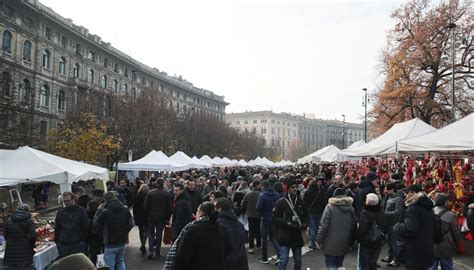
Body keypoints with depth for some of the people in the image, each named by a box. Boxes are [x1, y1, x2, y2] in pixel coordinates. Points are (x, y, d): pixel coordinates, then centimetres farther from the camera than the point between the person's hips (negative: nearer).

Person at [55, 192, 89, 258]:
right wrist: (57, 241, 9)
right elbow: (57, 228, 15)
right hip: (63, 245, 3)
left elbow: (86, 227, -1)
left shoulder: (81, 211, -1)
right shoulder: (60, 212, 9)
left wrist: (83, 241, -4)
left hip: (78, 245, -3)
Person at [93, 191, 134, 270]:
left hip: (110, 244, -5)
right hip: (123, 242, 5)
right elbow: (131, 224, 3)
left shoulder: (105, 212, -18)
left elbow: (95, 227, -7)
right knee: (120, 262, 24)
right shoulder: (125, 209, -3)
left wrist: (99, 210, -2)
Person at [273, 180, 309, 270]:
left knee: (298, 260, 14)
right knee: (283, 260, -5)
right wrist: (287, 223, -19)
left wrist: (305, 225, -6)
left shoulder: (301, 202, 5)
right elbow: (275, 217, -8)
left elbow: (306, 216, 15)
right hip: (285, 235, -4)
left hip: (298, 235, 4)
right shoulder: (281, 201, -7)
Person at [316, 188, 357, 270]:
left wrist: (319, 240, -6)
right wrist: (350, 242, 17)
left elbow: (324, 225, -13)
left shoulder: (330, 207, -10)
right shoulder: (351, 208, 5)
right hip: (344, 244, 5)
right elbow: (354, 227, 9)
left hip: (331, 244, -5)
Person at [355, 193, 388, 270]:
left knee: (363, 264, 5)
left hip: (366, 242, -6)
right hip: (378, 243, 6)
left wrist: (357, 237, -9)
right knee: (373, 263, 16)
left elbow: (362, 229, -24)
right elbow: (386, 228, 8)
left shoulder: (365, 213, -19)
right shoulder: (381, 212, 1)